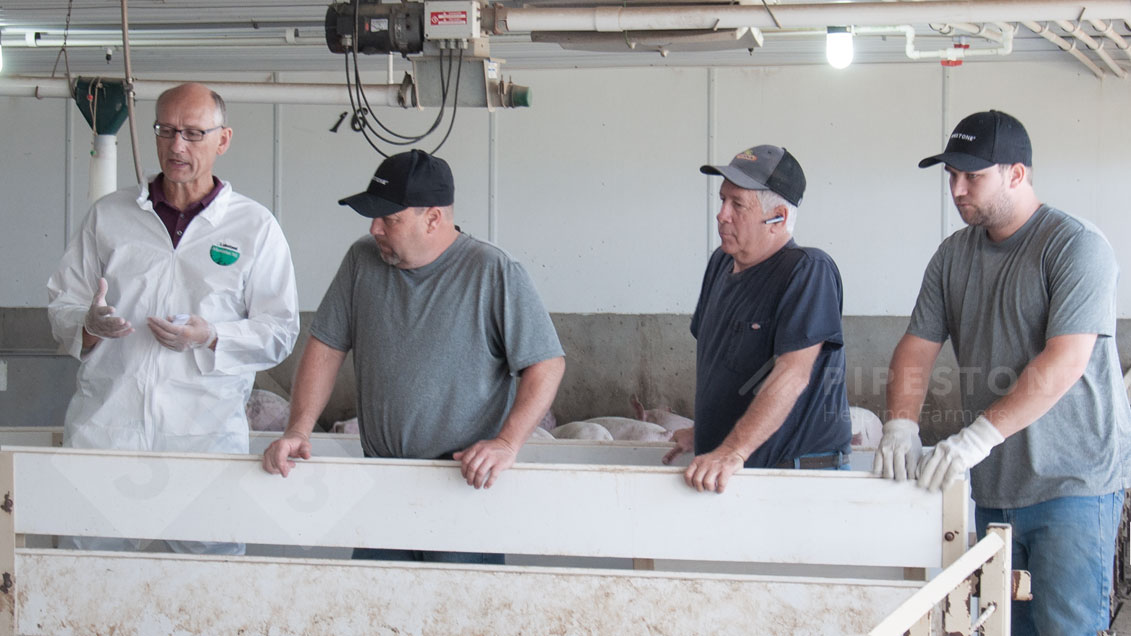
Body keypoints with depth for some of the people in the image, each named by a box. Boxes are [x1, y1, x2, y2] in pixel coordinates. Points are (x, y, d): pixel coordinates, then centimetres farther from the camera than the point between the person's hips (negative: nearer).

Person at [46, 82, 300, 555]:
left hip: (206, 433, -2)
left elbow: (280, 331, 5)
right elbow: (61, 306, 15)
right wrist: (90, 325, -9)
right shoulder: (108, 215, 14)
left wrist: (210, 338, -11)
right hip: (105, 425, 2)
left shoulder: (255, 227, 8)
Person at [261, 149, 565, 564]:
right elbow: (326, 346, 12)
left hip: (466, 482, -4)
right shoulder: (363, 260, 8)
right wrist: (299, 430, 0)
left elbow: (546, 363, -7)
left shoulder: (495, 274, -7)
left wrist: (507, 443, -19)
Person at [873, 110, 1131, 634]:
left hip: (1072, 482, -7)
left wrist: (979, 435, -27)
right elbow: (917, 346, 10)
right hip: (992, 484, 7)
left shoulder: (1076, 246, -11)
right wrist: (901, 424, -10)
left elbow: (1065, 361, -21)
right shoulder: (953, 255, 11)